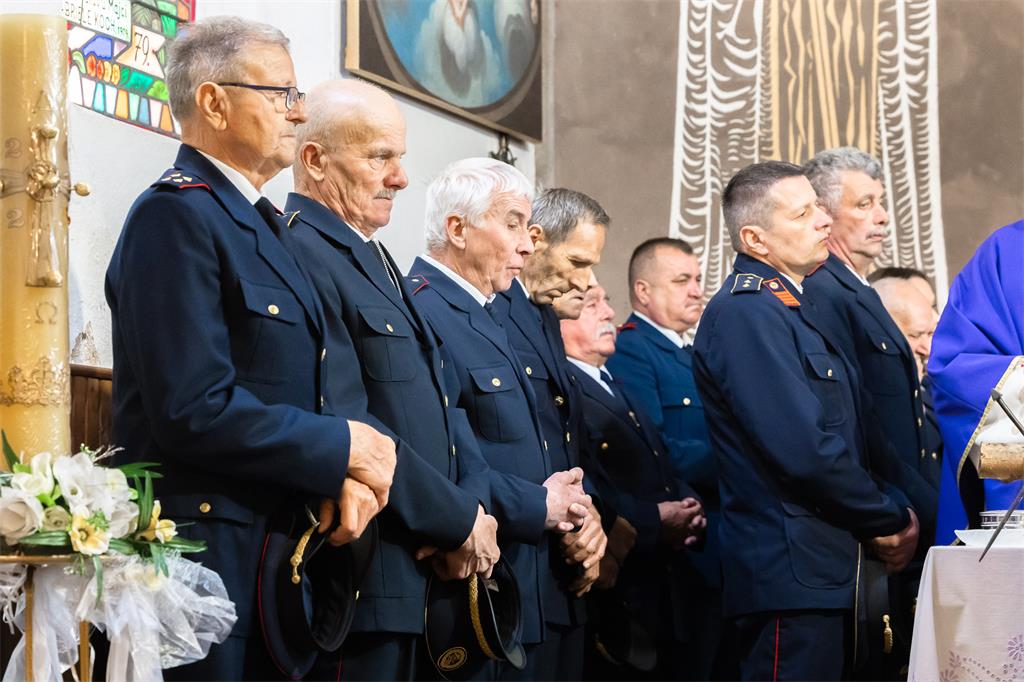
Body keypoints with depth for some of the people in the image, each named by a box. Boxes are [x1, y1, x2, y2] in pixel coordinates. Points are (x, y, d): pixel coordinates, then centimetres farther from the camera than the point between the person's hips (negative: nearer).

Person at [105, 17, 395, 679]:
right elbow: (197, 411, -22)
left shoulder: (261, 223, 17)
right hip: (207, 545, -9)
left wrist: (342, 472, -6)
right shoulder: (176, 214, -14)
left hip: (279, 544, 9)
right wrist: (341, 449, -12)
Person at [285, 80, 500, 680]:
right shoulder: (302, 253, -13)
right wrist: (460, 520, -12)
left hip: (432, 570, 9)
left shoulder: (377, 259, 19)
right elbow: (350, 427, -20)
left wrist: (476, 504, -2)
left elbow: (442, 402, 16)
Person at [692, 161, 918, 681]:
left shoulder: (789, 306, 18)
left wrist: (890, 510, 4)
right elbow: (804, 451, -22)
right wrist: (889, 520, -9)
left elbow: (841, 438, 20)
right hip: (792, 574, -10)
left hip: (825, 573, 10)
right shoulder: (746, 312, -15)